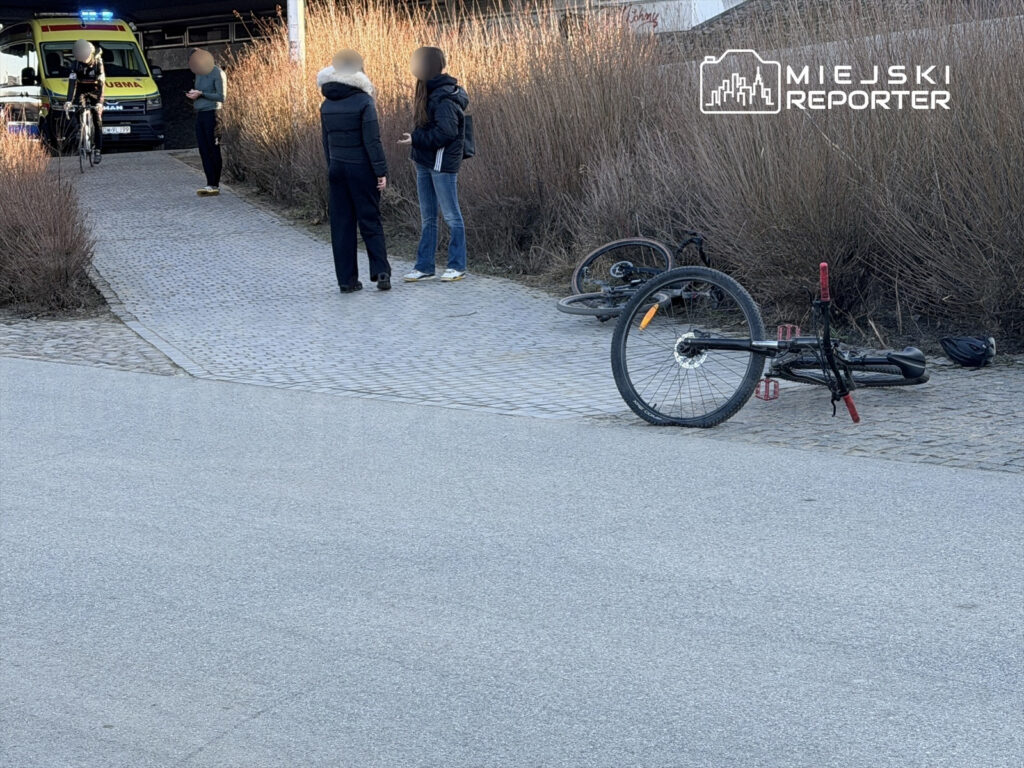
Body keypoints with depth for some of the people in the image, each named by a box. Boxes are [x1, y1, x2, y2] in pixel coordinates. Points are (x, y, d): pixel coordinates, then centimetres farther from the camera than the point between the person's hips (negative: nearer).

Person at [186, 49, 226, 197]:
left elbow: (221, 97, -14)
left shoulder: (217, 73, -9)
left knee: (214, 151, -5)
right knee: (204, 151, 4)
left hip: (212, 114, -8)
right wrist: (193, 94, 5)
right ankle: (211, 184, 5)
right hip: (200, 114, 8)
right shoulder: (199, 73, 16)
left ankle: (215, 185, -3)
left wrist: (200, 94, -17)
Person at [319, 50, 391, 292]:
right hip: (361, 168, -4)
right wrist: (381, 171, -11)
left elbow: (326, 141, 12)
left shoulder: (326, 105, 6)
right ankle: (381, 272, -5)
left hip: (336, 169, 4)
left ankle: (346, 279, 6)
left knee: (341, 224, 6)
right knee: (370, 221, 3)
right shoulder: (363, 101, -11)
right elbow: (372, 140, -14)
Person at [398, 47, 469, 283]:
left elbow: (444, 133, -23)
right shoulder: (431, 93, 12)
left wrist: (415, 138, -18)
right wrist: (416, 137, 0)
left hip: (442, 164, -10)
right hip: (425, 163, 10)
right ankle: (424, 267, 17)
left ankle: (457, 266, 7)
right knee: (427, 218, 12)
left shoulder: (443, 98, -17)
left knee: (452, 216, 0)